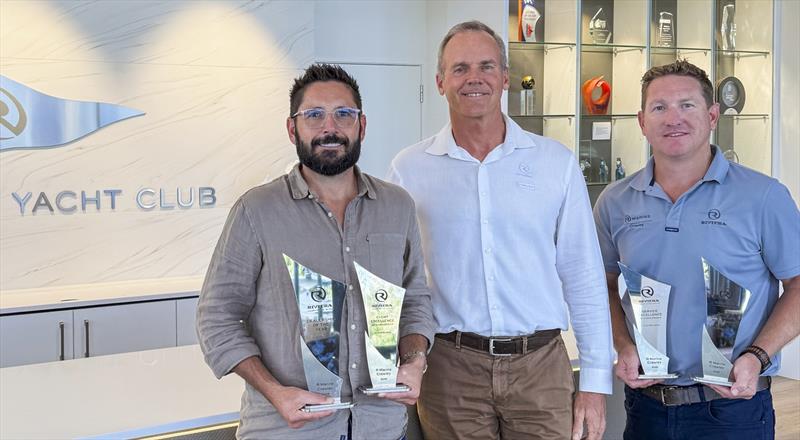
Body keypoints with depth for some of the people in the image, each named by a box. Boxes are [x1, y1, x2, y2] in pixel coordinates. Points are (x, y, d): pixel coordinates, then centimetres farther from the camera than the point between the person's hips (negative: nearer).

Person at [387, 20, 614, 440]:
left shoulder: (556, 162, 2)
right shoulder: (409, 169, 1)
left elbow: (584, 278, 4)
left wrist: (595, 380, 1)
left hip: (541, 363, 0)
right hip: (449, 366, 0)